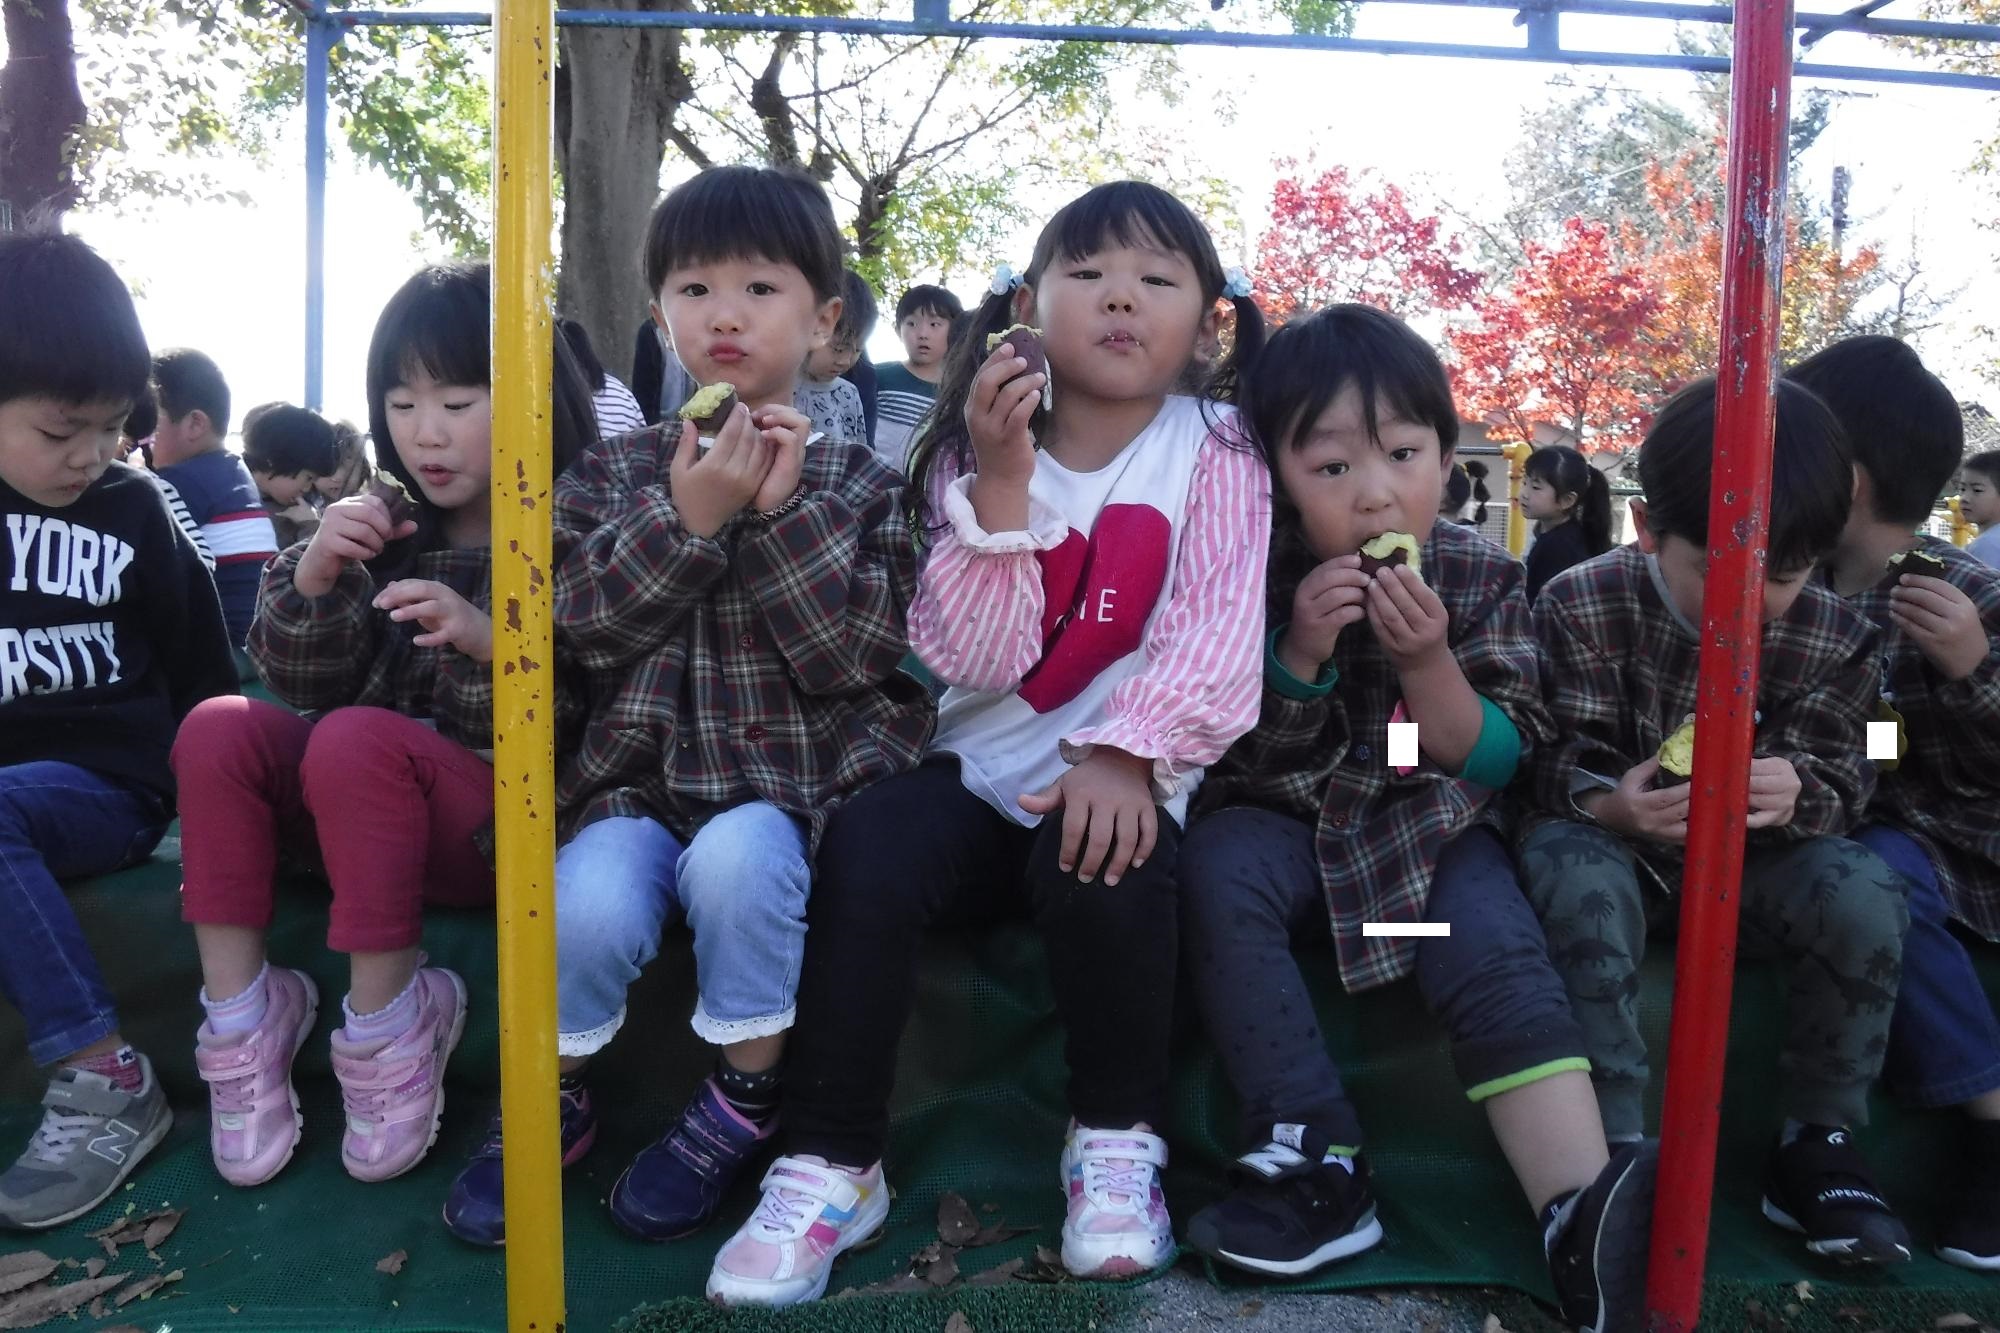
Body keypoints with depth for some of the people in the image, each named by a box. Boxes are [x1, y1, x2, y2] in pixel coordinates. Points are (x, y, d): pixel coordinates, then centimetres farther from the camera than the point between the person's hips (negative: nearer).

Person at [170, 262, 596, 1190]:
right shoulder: (386, 527, 7)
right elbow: (307, 686, 6)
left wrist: (493, 640, -31)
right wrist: (315, 579, -12)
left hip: (520, 822, -6)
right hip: (376, 807, 6)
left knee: (355, 740, -31)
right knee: (219, 729, -16)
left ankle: (387, 1032, -17)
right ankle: (239, 1024, -12)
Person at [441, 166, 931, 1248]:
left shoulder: (855, 486, 6)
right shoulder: (616, 475, 10)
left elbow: (857, 654, -7)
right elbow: (584, 623, -5)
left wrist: (784, 510, -14)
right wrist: (688, 517, -15)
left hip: (790, 784, -1)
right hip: (640, 778, 2)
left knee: (735, 859, -34)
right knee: (591, 904, -28)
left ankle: (747, 1094, -5)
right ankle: (555, 1097, 6)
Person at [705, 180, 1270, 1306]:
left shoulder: (1215, 454, 1)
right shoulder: (978, 456, 4)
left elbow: (1213, 634, -13)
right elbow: (972, 657, -8)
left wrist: (1125, 753, -28)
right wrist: (1001, 483, -17)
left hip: (1120, 786, -2)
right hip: (983, 770, 2)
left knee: (1100, 865, -33)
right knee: (867, 848, -25)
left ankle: (1118, 1142, -5)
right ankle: (832, 1167, -9)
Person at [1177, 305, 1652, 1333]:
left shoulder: (1480, 581, -5)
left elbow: (1493, 764, -8)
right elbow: (1235, 760, -8)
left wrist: (1427, 663, -26)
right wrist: (1297, 655, -26)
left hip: (1428, 827, 1)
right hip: (1285, 822, 0)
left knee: (1498, 953, -27)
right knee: (1217, 868, -30)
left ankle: (1580, 1213, -31)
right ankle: (1316, 1164, -29)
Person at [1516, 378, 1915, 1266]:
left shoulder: (1833, 638, -5)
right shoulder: (1580, 607, -15)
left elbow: (1842, 780, -6)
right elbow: (1553, 762, -14)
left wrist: (1797, 793, -32)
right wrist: (1606, 804, -39)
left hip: (1753, 854, 3)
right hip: (1611, 837, -3)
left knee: (1862, 896, -25)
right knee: (1578, 877, -37)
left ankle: (1817, 1143, -6)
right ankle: (1617, 1147, -29)